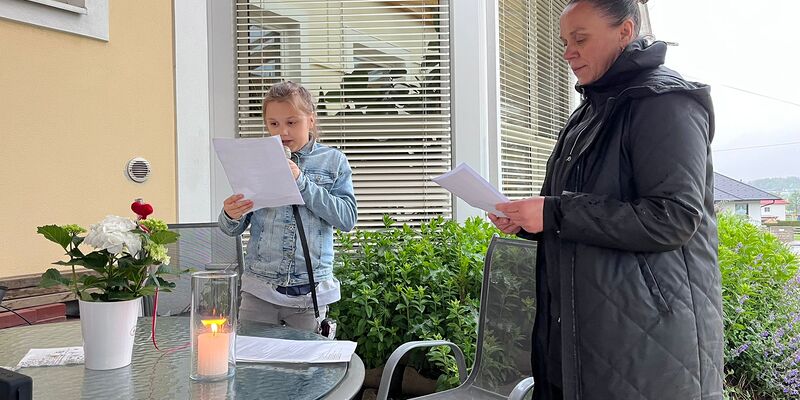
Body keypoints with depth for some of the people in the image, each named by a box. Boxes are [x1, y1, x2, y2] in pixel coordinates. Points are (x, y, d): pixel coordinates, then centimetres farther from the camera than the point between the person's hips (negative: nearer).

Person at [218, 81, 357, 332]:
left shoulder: (332, 161, 2)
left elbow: (347, 218, -9)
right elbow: (233, 229, 8)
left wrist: (301, 181, -16)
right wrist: (230, 216, -17)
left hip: (310, 291, -1)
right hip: (259, 289, 1)